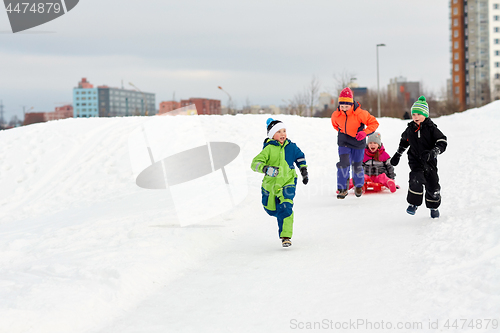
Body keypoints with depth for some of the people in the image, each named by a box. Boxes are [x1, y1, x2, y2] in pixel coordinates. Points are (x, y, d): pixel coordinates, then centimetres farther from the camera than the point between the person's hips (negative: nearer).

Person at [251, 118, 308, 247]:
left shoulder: (291, 147, 0)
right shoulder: (269, 149, -13)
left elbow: (300, 158, 20)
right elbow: (255, 163, -21)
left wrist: (304, 172, 19)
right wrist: (266, 169, -38)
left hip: (287, 183, 0)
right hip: (270, 183, 0)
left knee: (285, 209, -18)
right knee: (271, 210, 14)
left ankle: (286, 236, -11)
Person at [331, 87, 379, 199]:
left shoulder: (360, 113, -23)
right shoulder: (336, 115, -13)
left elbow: (374, 123, -15)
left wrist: (365, 132, -27)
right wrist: (341, 131, 4)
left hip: (358, 142, -1)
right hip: (344, 142, 1)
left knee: (357, 166, 9)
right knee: (343, 163, -17)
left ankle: (359, 186, 37)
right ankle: (342, 188, -7)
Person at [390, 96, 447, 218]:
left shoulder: (431, 128, -8)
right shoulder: (410, 129, 4)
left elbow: (442, 142, -10)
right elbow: (404, 140, 24)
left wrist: (433, 152, -26)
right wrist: (397, 155, 27)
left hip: (429, 162, -1)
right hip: (415, 161, 1)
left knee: (432, 185, 3)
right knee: (416, 180, -22)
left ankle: (433, 207, 26)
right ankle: (413, 204, -6)